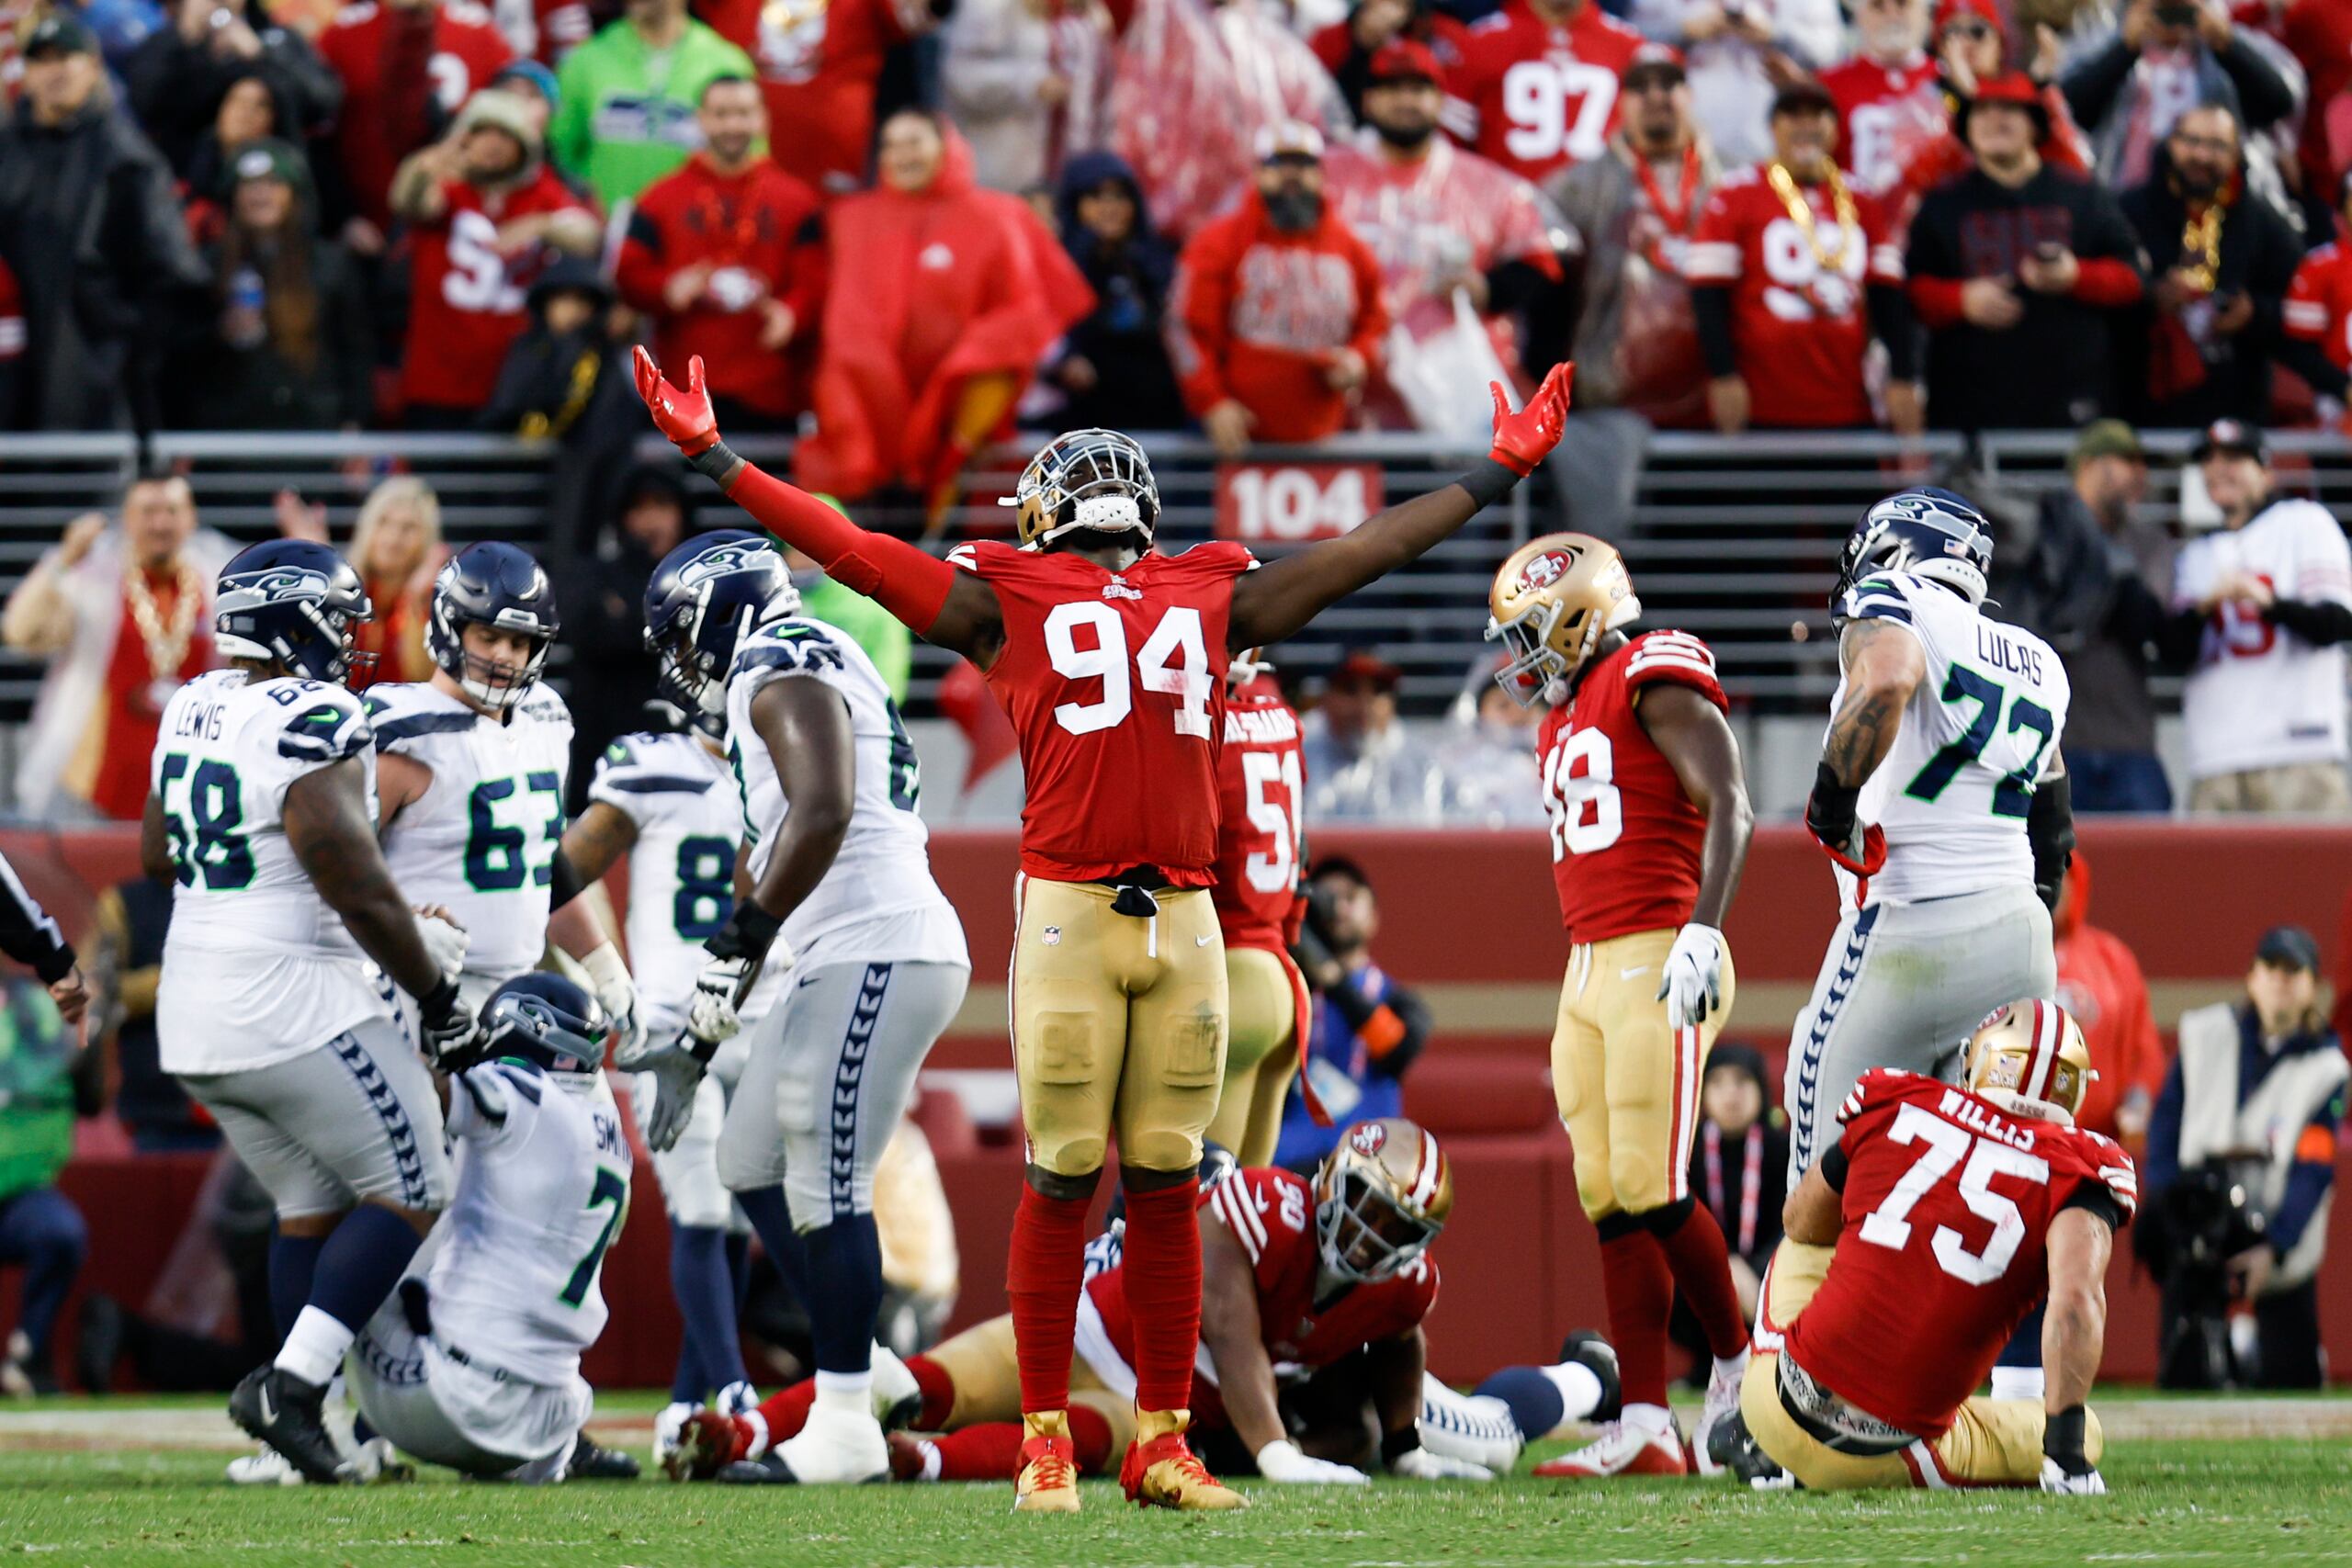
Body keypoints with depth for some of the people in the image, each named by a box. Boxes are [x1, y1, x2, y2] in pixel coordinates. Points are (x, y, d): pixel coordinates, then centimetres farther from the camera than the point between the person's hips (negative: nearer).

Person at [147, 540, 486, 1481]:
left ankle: (305, 1412, 11)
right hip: (293, 1004, -8)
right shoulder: (313, 724, -18)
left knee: (311, 1207, 16)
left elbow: (159, 856, 22)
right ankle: (291, 1383, -11)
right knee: (406, 1195, 1)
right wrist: (438, 999, -8)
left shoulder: (193, 711, 8)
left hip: (193, 1010, 8)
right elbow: (361, 893, -19)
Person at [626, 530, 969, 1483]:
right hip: (841, 959, 10)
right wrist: (698, 1042, 26)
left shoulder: (785, 674, -6)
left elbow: (824, 814, -23)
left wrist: (739, 942, -18)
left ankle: (847, 1427, -6)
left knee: (824, 1187, -8)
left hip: (878, 955, -10)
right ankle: (855, 1368, 17)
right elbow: (767, 868, 27)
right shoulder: (775, 690, 25)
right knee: (753, 1167, 14)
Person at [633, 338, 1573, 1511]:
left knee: (1167, 1190, 4)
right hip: (1069, 916, -3)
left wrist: (1495, 477, 31)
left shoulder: (1214, 600, 17)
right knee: (1062, 1183, -2)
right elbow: (846, 548, 11)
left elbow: (1369, 550, 26)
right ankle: (1045, 1441, 5)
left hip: (1185, 920, 3)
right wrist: (711, 457, 10)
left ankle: (1161, 1444, 10)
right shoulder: (1009, 600, 10)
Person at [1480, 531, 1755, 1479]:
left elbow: (1730, 806, -17)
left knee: (1650, 1191, -12)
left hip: (1659, 966, -9)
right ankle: (1645, 1429, -1)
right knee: (1610, 1200, 2)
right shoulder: (1563, 717, 20)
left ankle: (1740, 1365, 9)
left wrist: (1702, 931, -26)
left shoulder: (1657, 684, -7)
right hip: (1591, 969, 9)